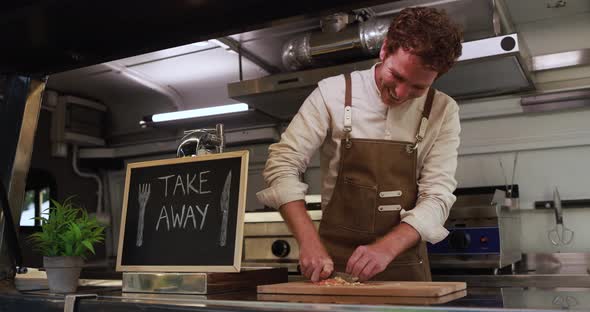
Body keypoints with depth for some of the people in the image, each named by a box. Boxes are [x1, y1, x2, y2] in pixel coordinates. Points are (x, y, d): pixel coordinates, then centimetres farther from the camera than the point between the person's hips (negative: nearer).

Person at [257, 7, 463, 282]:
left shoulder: (443, 112, -2)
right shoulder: (333, 93, -6)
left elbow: (437, 196, -7)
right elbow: (283, 165, -7)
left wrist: (386, 249, -22)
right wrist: (309, 242, -18)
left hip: (404, 265, 2)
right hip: (332, 261, -1)